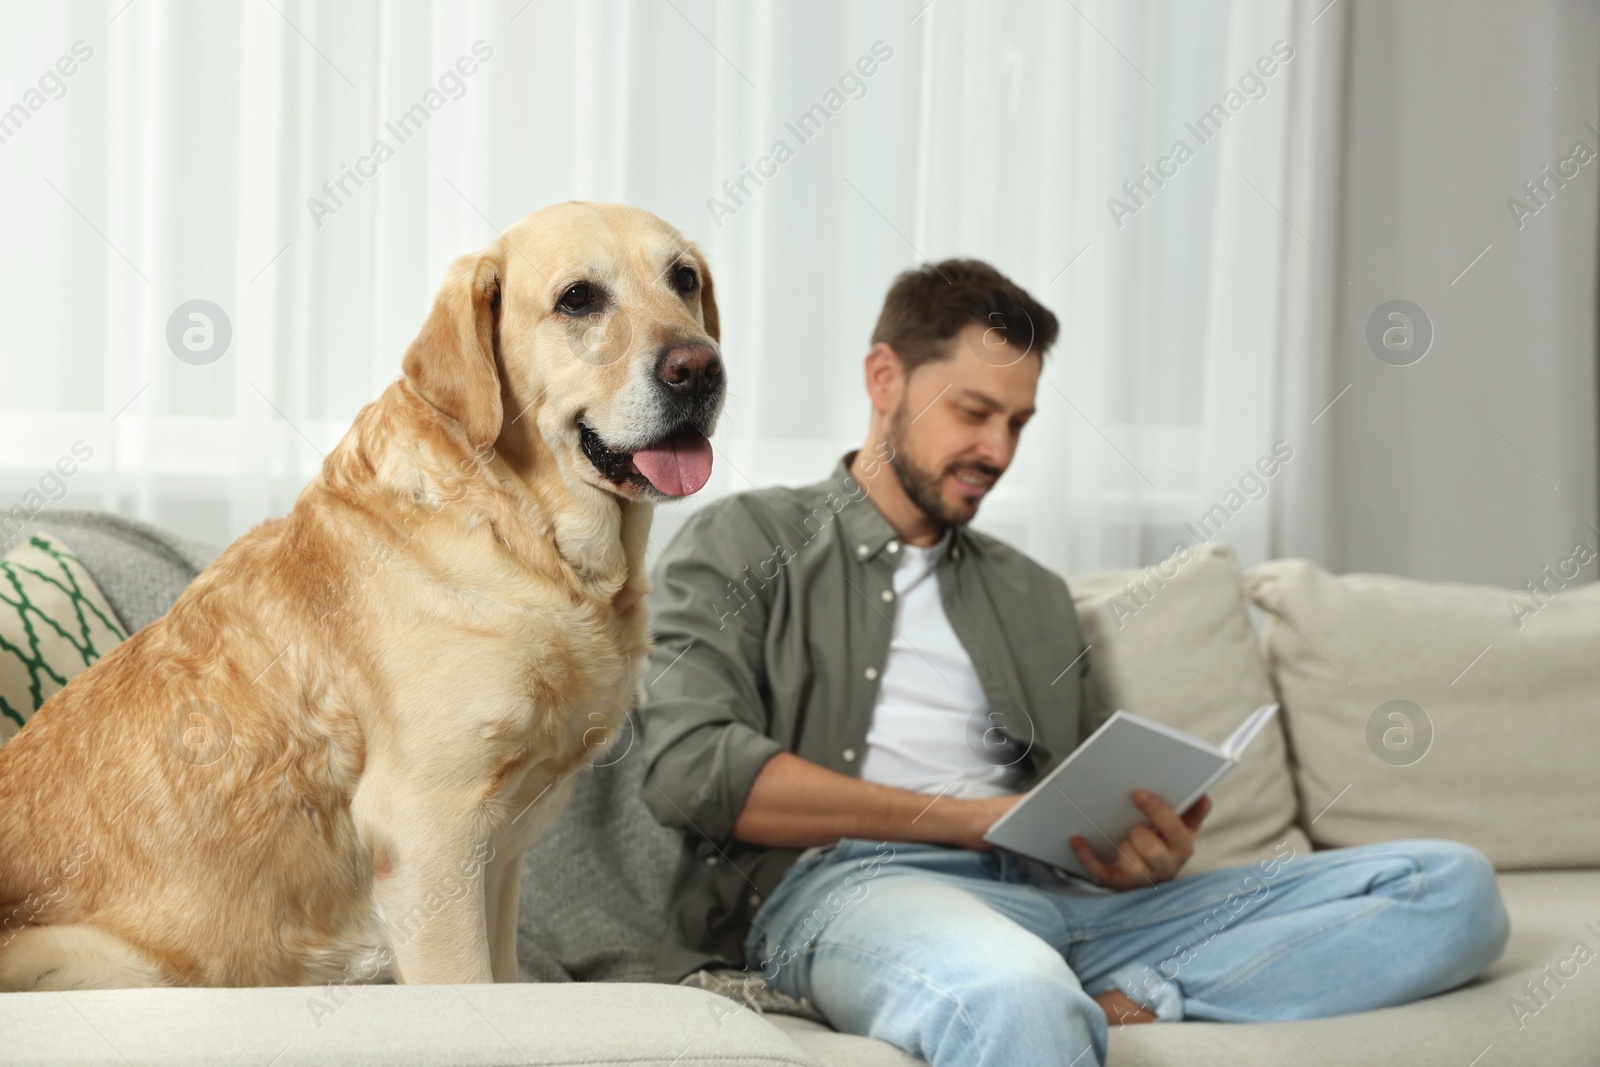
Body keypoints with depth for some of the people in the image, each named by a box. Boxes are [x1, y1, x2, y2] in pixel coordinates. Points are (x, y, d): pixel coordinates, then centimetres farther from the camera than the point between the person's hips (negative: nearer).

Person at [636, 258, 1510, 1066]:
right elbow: (692, 766, -4)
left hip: (1056, 899, 7)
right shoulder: (740, 545, 14)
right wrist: (970, 817, -8)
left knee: (1451, 887, -13)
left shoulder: (1034, 598, 31)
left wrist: (1148, 856, 0)